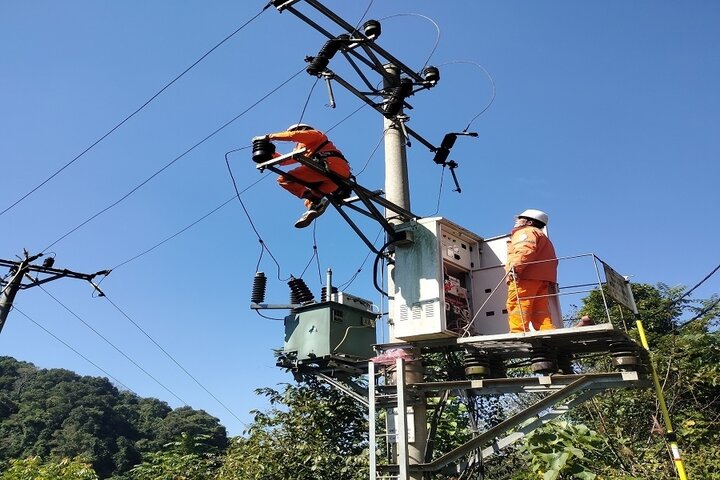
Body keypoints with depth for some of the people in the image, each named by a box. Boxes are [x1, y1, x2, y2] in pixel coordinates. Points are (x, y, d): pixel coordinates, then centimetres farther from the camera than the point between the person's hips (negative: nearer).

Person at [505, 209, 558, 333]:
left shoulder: (526, 232, 8)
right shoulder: (541, 236, 37)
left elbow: (526, 249, -15)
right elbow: (553, 260, 31)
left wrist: (515, 267, -25)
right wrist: (552, 283, 26)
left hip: (526, 277, -10)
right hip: (543, 279, 10)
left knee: (516, 308, -17)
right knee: (540, 312, 4)